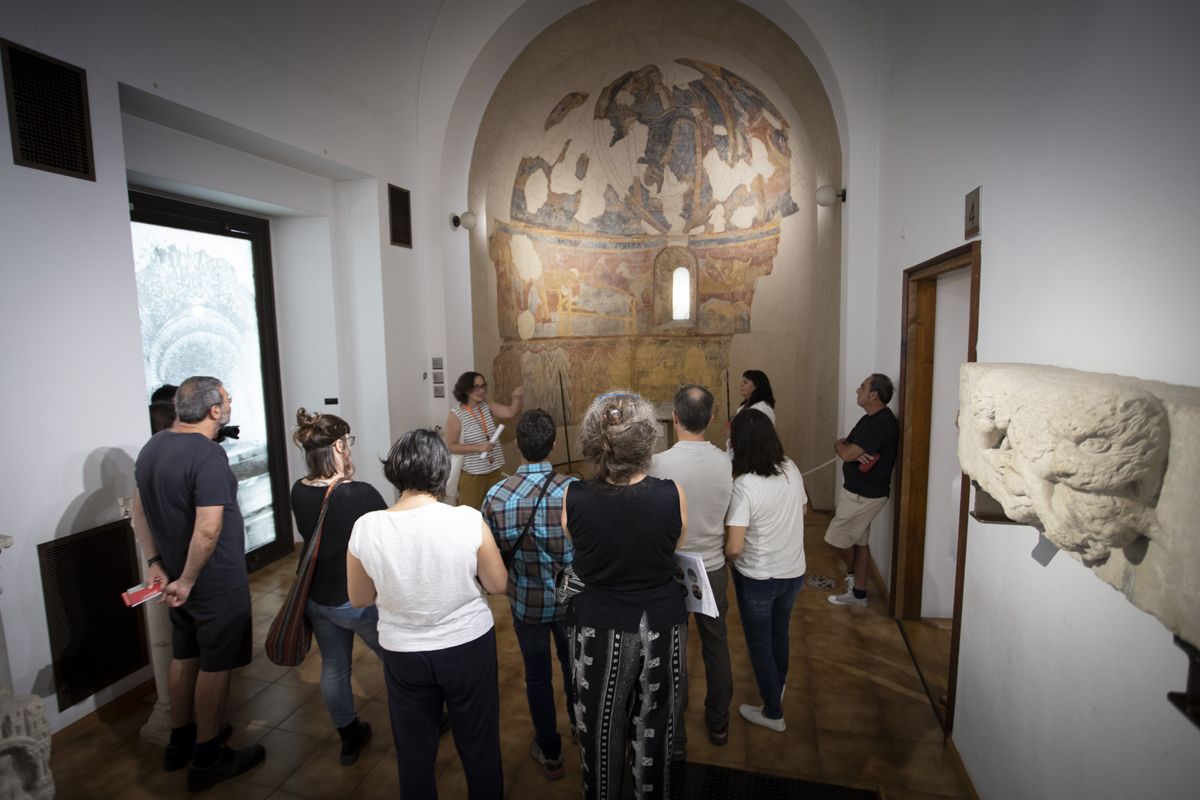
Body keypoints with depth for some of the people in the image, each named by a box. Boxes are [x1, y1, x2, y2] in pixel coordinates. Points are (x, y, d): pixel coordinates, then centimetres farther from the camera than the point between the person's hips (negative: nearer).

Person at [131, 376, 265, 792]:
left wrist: (155, 562, 16)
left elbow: (139, 509, 13)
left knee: (184, 657, 23)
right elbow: (208, 529, -30)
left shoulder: (152, 447, 4)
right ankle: (206, 760, 23)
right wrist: (187, 581, -18)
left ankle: (180, 741, 40)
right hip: (218, 582, -8)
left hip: (178, 576, 9)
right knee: (215, 665, 7)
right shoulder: (208, 454, -26)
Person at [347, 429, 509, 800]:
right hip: (468, 646, -1)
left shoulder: (366, 528, -17)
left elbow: (359, 599, -2)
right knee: (479, 748, 22)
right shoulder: (468, 521, -24)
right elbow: (498, 584, -10)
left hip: (403, 654, 2)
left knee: (414, 755, 25)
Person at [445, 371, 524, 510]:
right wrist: (479, 448, -20)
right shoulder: (456, 415, -12)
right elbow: (450, 446, -13)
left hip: (494, 471, 5)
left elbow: (510, 412, -5)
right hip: (471, 476, -5)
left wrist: (516, 398, -24)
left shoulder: (487, 406, 3)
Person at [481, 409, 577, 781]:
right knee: (572, 662, 27)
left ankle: (550, 753, 38)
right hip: (570, 598, 1)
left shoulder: (496, 496, -20)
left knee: (537, 675, 20)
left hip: (526, 601, 0)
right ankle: (579, 721, 53)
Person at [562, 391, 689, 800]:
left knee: (600, 734, 23)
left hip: (598, 629, 0)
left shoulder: (573, 498, -20)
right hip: (662, 624, 1)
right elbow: (675, 545, -2)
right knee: (653, 732, 24)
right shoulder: (672, 495, -20)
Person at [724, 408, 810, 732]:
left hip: (757, 578, -6)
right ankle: (777, 687, 53)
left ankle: (772, 712, 33)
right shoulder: (791, 470, -10)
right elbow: (803, 509, 9)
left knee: (759, 642, 16)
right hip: (793, 571, 6)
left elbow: (734, 548, -28)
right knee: (780, 632, 29)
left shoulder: (744, 486, -28)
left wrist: (720, 555, -7)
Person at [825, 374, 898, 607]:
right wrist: (853, 451, -13)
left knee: (837, 537, 2)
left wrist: (841, 445, -5)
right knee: (859, 541, 16)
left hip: (864, 495, -10)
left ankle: (852, 572, 29)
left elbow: (846, 454, -28)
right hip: (859, 491, 10)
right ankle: (858, 592, 27)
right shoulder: (870, 418, 10)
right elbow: (842, 446, 10)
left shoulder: (881, 423, -25)